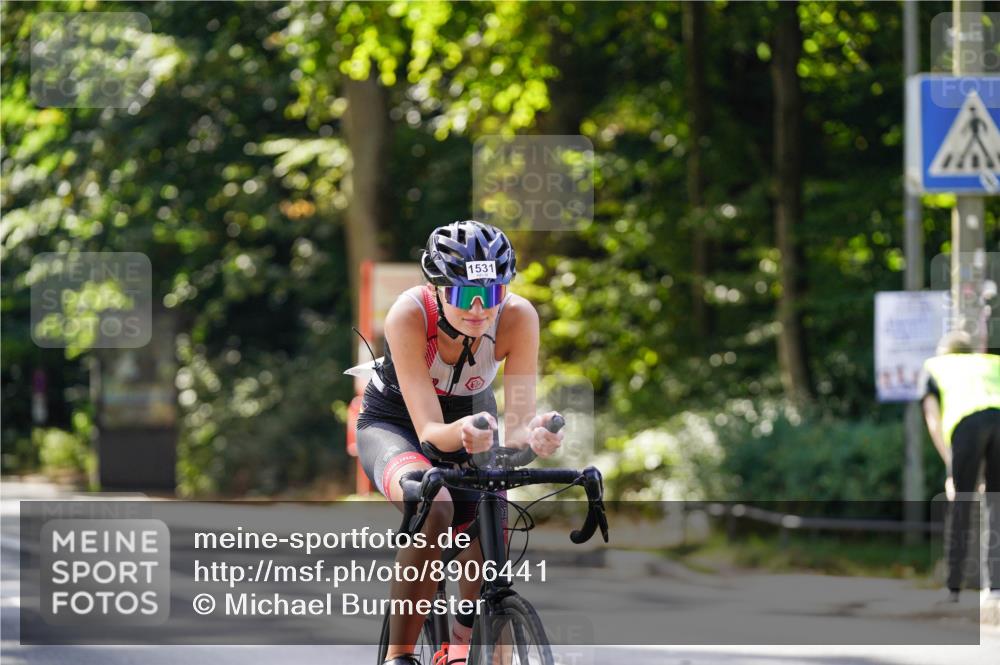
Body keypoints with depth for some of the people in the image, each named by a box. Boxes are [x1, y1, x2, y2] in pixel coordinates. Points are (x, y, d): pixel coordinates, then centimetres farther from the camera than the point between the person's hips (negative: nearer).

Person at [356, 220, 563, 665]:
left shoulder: (518, 318, -28)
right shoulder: (410, 315, -34)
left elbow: (516, 428, -28)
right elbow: (429, 431, -37)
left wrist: (534, 435, -52)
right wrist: (461, 434, -59)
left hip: (472, 420, 3)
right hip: (394, 424, -3)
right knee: (433, 507, -35)